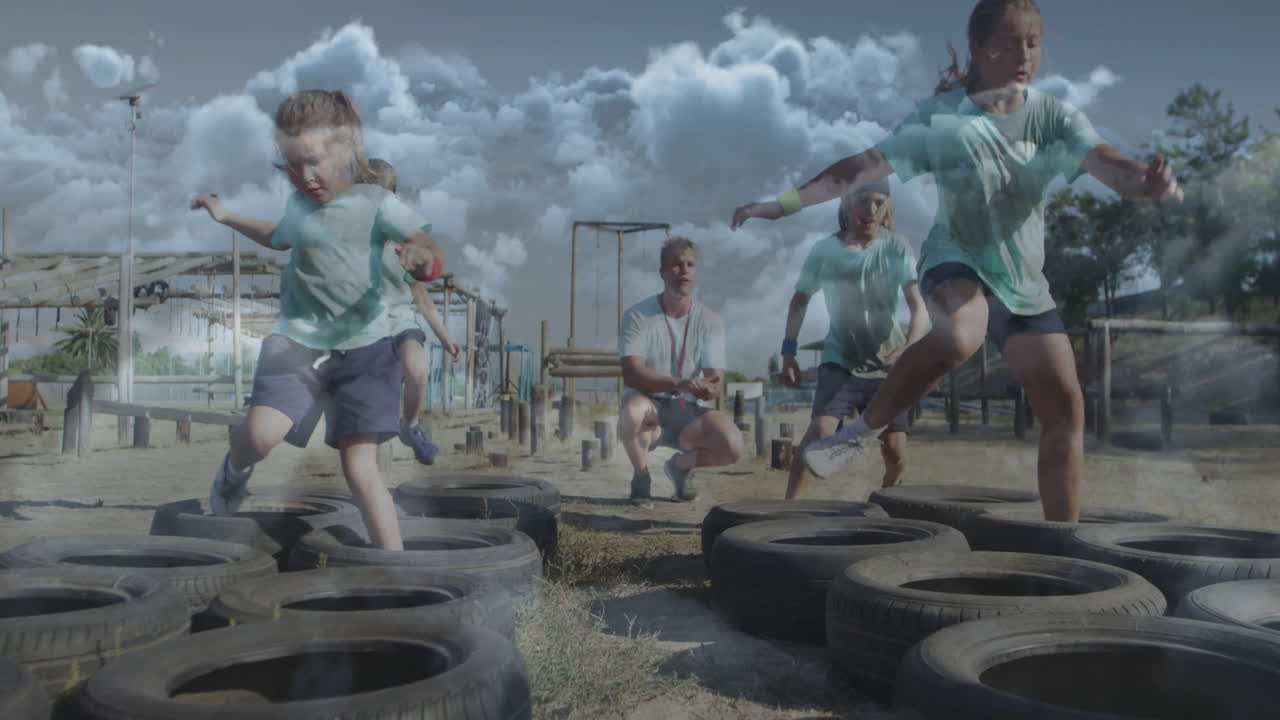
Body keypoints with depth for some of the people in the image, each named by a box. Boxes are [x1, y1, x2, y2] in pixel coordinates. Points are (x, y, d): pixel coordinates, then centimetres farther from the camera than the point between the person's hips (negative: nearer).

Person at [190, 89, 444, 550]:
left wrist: (420, 258, -41)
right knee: (261, 433, -21)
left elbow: (434, 256, -19)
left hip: (363, 345, -3)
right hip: (298, 338, 3)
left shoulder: (376, 204, -9)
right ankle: (235, 470, 17)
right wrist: (226, 217, 30)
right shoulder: (297, 204, 7)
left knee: (361, 469, -7)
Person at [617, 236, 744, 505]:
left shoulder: (710, 322, 0)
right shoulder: (638, 316, -8)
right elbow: (631, 374, -20)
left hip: (690, 412, 2)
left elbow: (715, 380, -9)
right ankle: (640, 475, -6)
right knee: (632, 408, -38)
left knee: (732, 445, -25)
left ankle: (681, 465, 10)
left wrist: (708, 388, -36)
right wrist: (679, 383, -36)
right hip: (650, 407, -2)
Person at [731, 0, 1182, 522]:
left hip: (1025, 281, 4)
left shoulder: (1055, 117, -5)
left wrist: (1151, 182, -44)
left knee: (1065, 410, 0)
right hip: (957, 261, -4)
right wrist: (783, 203, -18)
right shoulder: (940, 117, -11)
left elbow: (1107, 164, -21)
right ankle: (864, 430, -20)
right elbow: (864, 166, -13)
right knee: (958, 335, -41)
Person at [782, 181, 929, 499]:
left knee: (895, 448, 2)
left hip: (887, 364, 1)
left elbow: (919, 307, -18)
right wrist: (789, 352, -5)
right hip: (840, 360, -1)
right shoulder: (824, 250, -7)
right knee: (820, 429, -23)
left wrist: (909, 349, -37)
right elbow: (800, 300, 4)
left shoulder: (897, 248, -9)